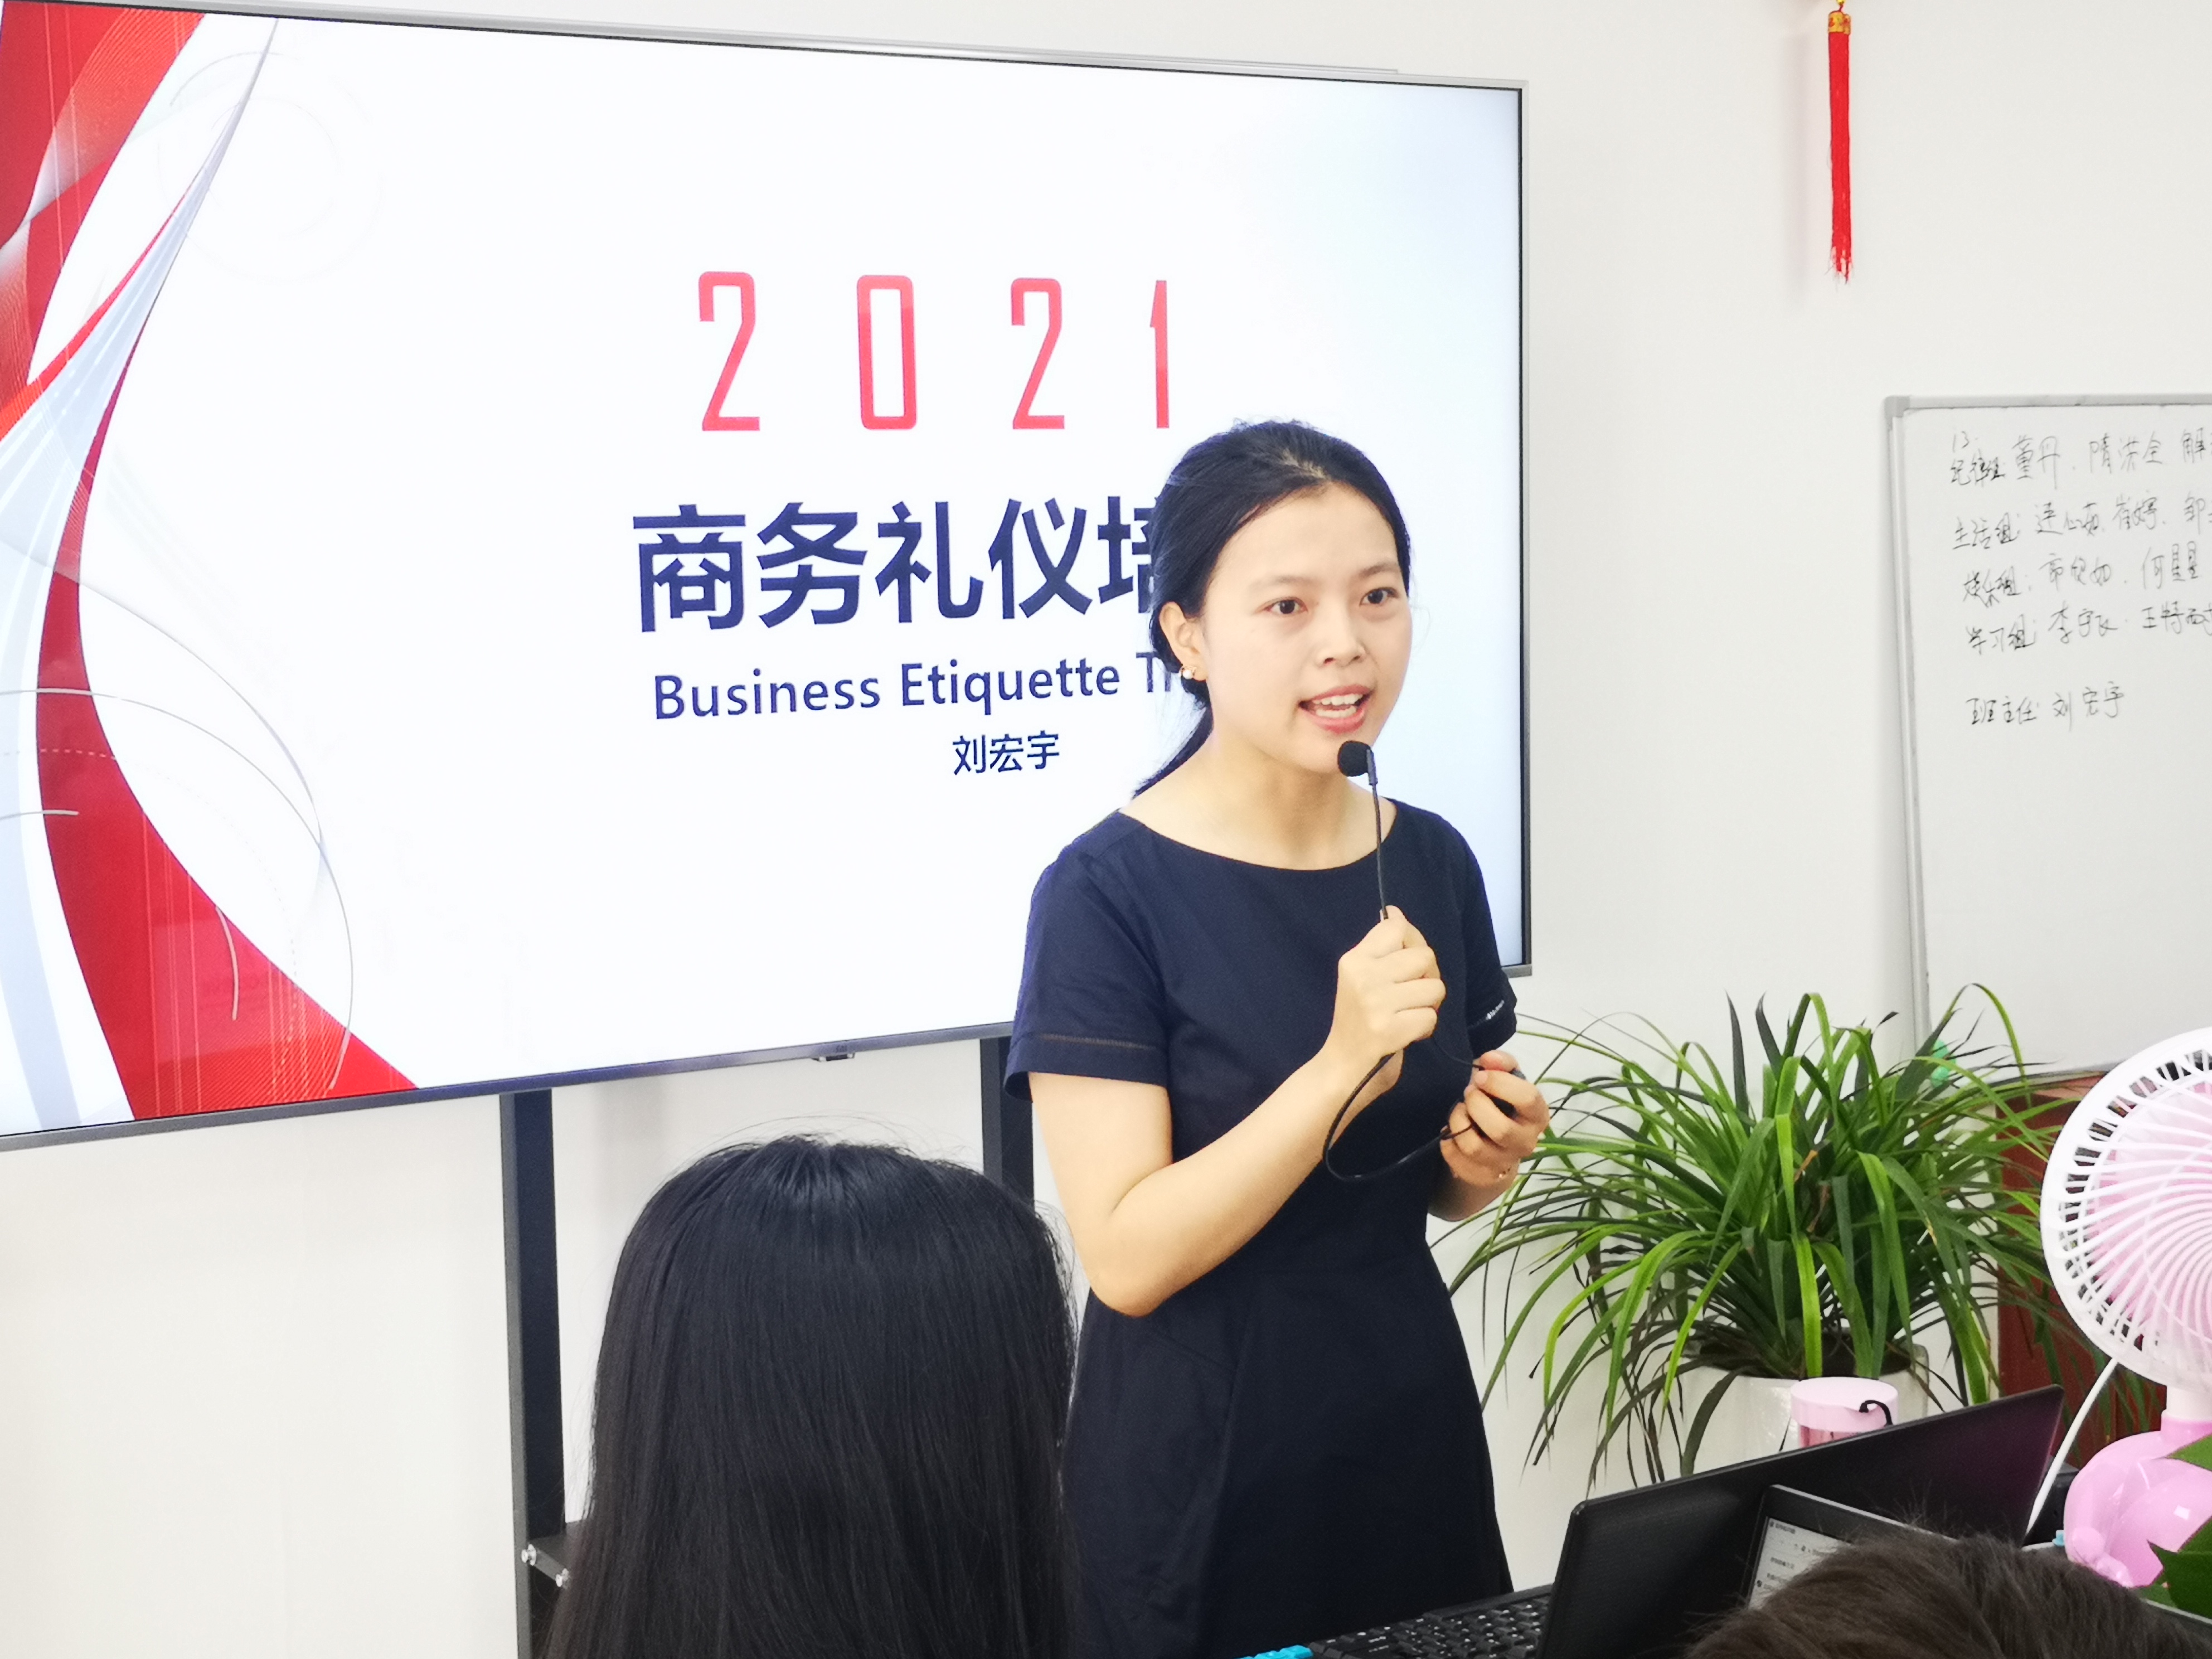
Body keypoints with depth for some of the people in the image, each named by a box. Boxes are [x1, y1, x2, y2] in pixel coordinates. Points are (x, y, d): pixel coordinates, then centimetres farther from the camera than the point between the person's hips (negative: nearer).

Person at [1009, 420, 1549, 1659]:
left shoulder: (1434, 863, 2)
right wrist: (1345, 1065, -28)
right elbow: (1130, 1255, -20)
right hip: (1203, 1488, -5)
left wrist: (1487, 1158, -7)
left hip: (1416, 1433, 6)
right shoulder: (1109, 892, -15)